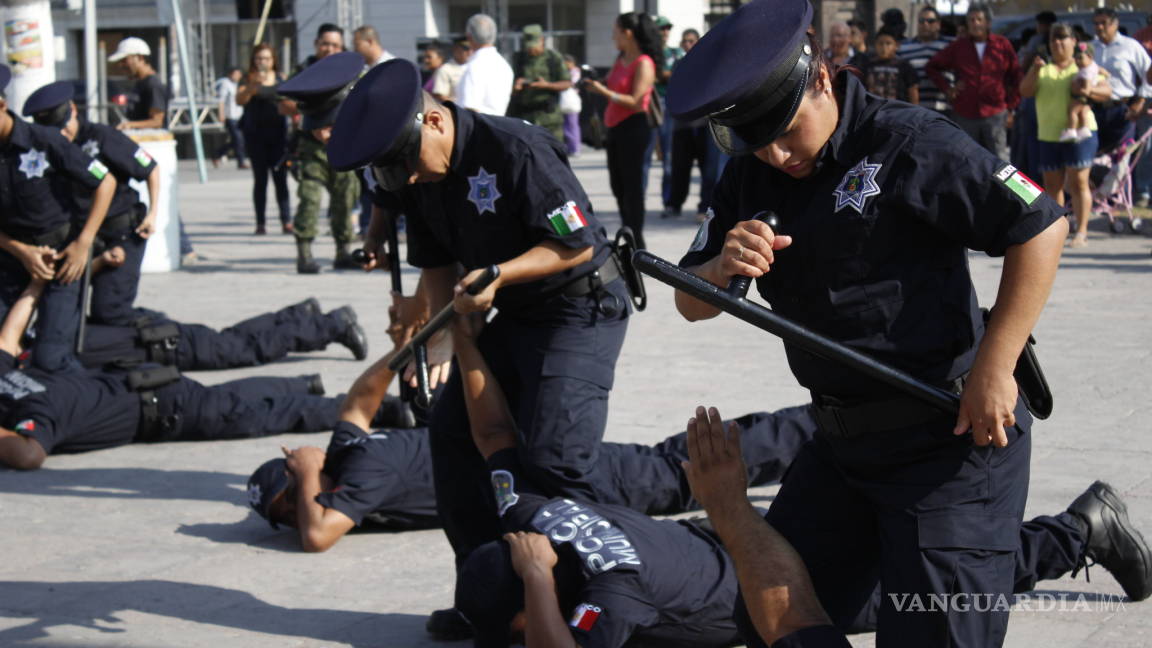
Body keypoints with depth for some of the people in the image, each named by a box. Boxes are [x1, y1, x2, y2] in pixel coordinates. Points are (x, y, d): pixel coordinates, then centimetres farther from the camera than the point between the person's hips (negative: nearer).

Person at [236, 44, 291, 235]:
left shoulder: (281, 79, 9)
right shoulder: (250, 79, 1)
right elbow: (239, 100, -15)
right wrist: (252, 86, -31)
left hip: (277, 132, 1)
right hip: (255, 133, -1)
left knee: (280, 178, -5)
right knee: (260, 178, 1)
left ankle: (286, 221, -8)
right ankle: (260, 223, 4)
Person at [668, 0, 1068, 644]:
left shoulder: (906, 143, -15)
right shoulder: (751, 179, 7)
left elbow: (1042, 227, -16)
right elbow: (691, 304, 8)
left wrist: (994, 368, -18)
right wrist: (721, 270, -16)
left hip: (950, 431, -8)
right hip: (844, 441, 8)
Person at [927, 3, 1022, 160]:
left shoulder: (1003, 45, 2)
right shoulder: (958, 47, 5)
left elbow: (1016, 76, 11)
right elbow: (932, 66, 14)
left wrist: (1011, 104, 6)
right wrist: (947, 88, 5)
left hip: (995, 114, -2)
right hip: (965, 116, 2)